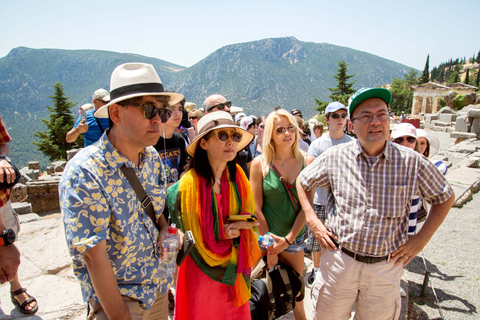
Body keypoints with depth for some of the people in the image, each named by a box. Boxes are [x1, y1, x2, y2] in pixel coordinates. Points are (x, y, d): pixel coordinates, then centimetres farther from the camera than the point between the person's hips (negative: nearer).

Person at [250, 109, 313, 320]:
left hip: (295, 237, 2)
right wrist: (269, 245, -7)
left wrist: (287, 240, -10)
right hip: (264, 236, -2)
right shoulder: (259, 164, -10)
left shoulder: (307, 162, -5)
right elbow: (256, 209, -8)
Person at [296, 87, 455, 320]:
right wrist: (313, 222, -3)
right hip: (339, 260, 0)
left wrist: (422, 239, -1)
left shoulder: (412, 162, -8)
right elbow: (303, 182, 7)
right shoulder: (335, 157, -8)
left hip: (386, 268, 0)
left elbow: (445, 197, 8)